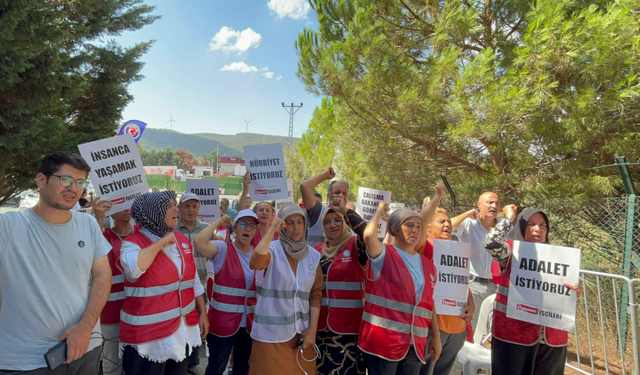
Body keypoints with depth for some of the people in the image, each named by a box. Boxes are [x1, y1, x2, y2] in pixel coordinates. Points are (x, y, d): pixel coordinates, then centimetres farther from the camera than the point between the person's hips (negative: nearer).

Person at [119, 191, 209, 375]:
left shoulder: (182, 240, 5)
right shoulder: (134, 242, -13)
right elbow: (133, 268, -36)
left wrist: (203, 313, 12)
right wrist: (161, 242, -24)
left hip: (182, 329, 6)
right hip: (148, 334, -6)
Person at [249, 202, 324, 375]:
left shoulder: (314, 256, 3)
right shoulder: (272, 250, -9)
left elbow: (316, 294, 5)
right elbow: (255, 263, -31)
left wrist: (313, 329, -1)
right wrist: (272, 230, -25)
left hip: (301, 332, 4)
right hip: (271, 333, -3)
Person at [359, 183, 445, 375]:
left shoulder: (427, 265, 11)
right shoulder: (384, 255, -6)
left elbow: (429, 303, 15)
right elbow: (368, 234, -27)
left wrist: (436, 336, 14)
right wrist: (380, 211, -9)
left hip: (415, 344, 6)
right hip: (383, 340, -5)